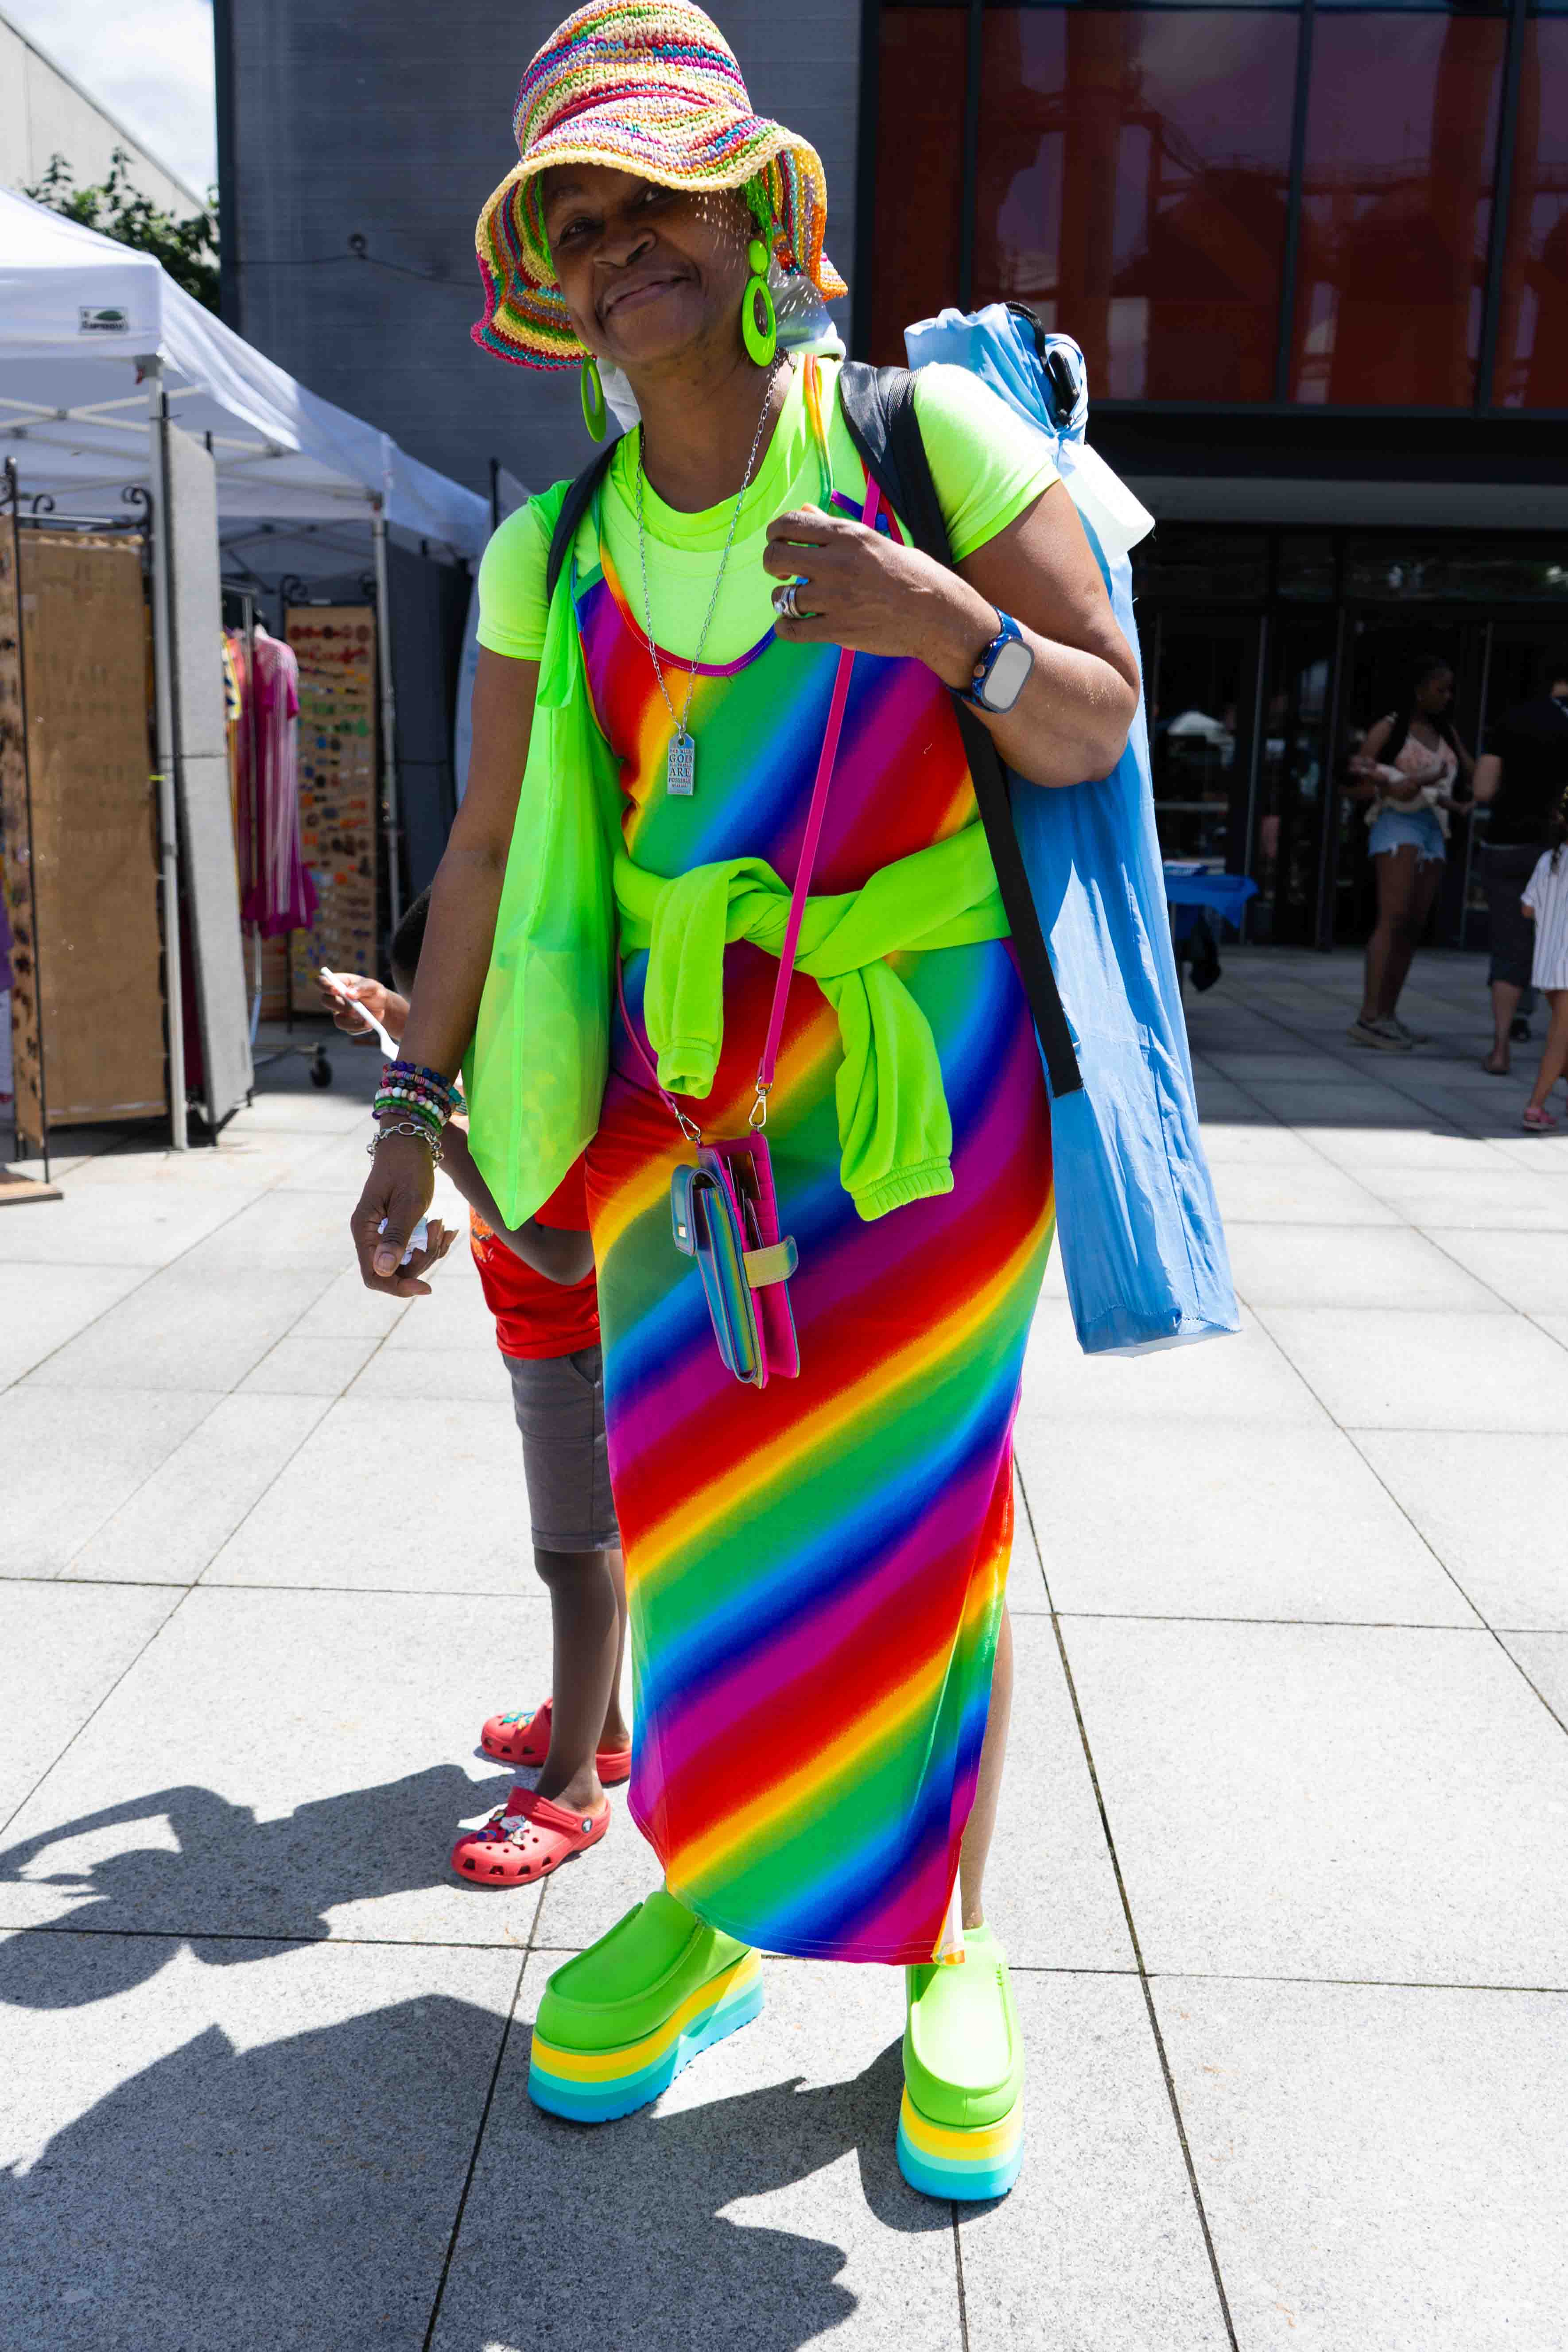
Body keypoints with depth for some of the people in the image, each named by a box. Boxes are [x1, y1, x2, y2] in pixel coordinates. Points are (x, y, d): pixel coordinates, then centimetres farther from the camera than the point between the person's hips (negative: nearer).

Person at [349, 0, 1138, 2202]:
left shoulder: (929, 435, -4)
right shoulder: (556, 553, 4)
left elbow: (1102, 723, -3)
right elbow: (491, 848, 8)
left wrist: (946, 621, -23)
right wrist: (420, 1105, 7)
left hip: (927, 1052, -2)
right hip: (684, 1072, 3)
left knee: (924, 1506, 4)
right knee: (691, 1499, 8)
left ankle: (947, 1944, 26)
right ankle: (709, 1903, 32)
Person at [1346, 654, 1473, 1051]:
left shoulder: (1446, 733, 18)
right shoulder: (1390, 729, 1)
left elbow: (1474, 774, 13)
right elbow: (1360, 788, 0)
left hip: (1433, 831, 7)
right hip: (1398, 826, -7)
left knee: (1414, 926, 4)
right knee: (1393, 919, -18)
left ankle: (1387, 1017, 8)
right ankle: (1368, 1018, -22)